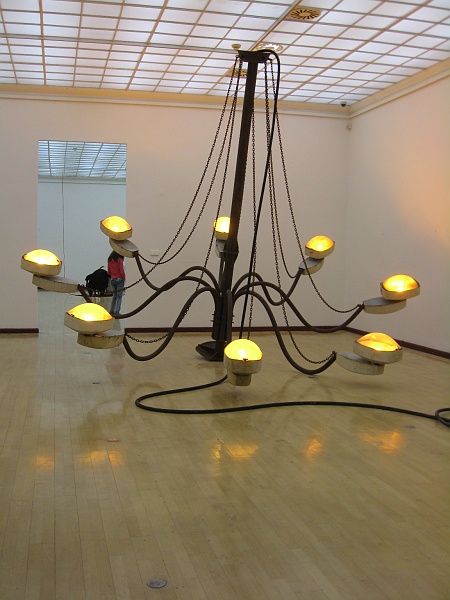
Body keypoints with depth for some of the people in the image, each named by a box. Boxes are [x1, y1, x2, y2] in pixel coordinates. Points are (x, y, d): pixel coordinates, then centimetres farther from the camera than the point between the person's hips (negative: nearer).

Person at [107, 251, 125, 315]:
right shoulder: (119, 260, -9)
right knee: (119, 296, -1)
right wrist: (124, 278, -1)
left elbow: (109, 272, 13)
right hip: (119, 279, -6)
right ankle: (117, 311, -6)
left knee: (114, 296, 16)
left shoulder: (110, 260, 9)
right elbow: (122, 271, -11)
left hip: (112, 280, 6)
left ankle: (112, 310, 13)